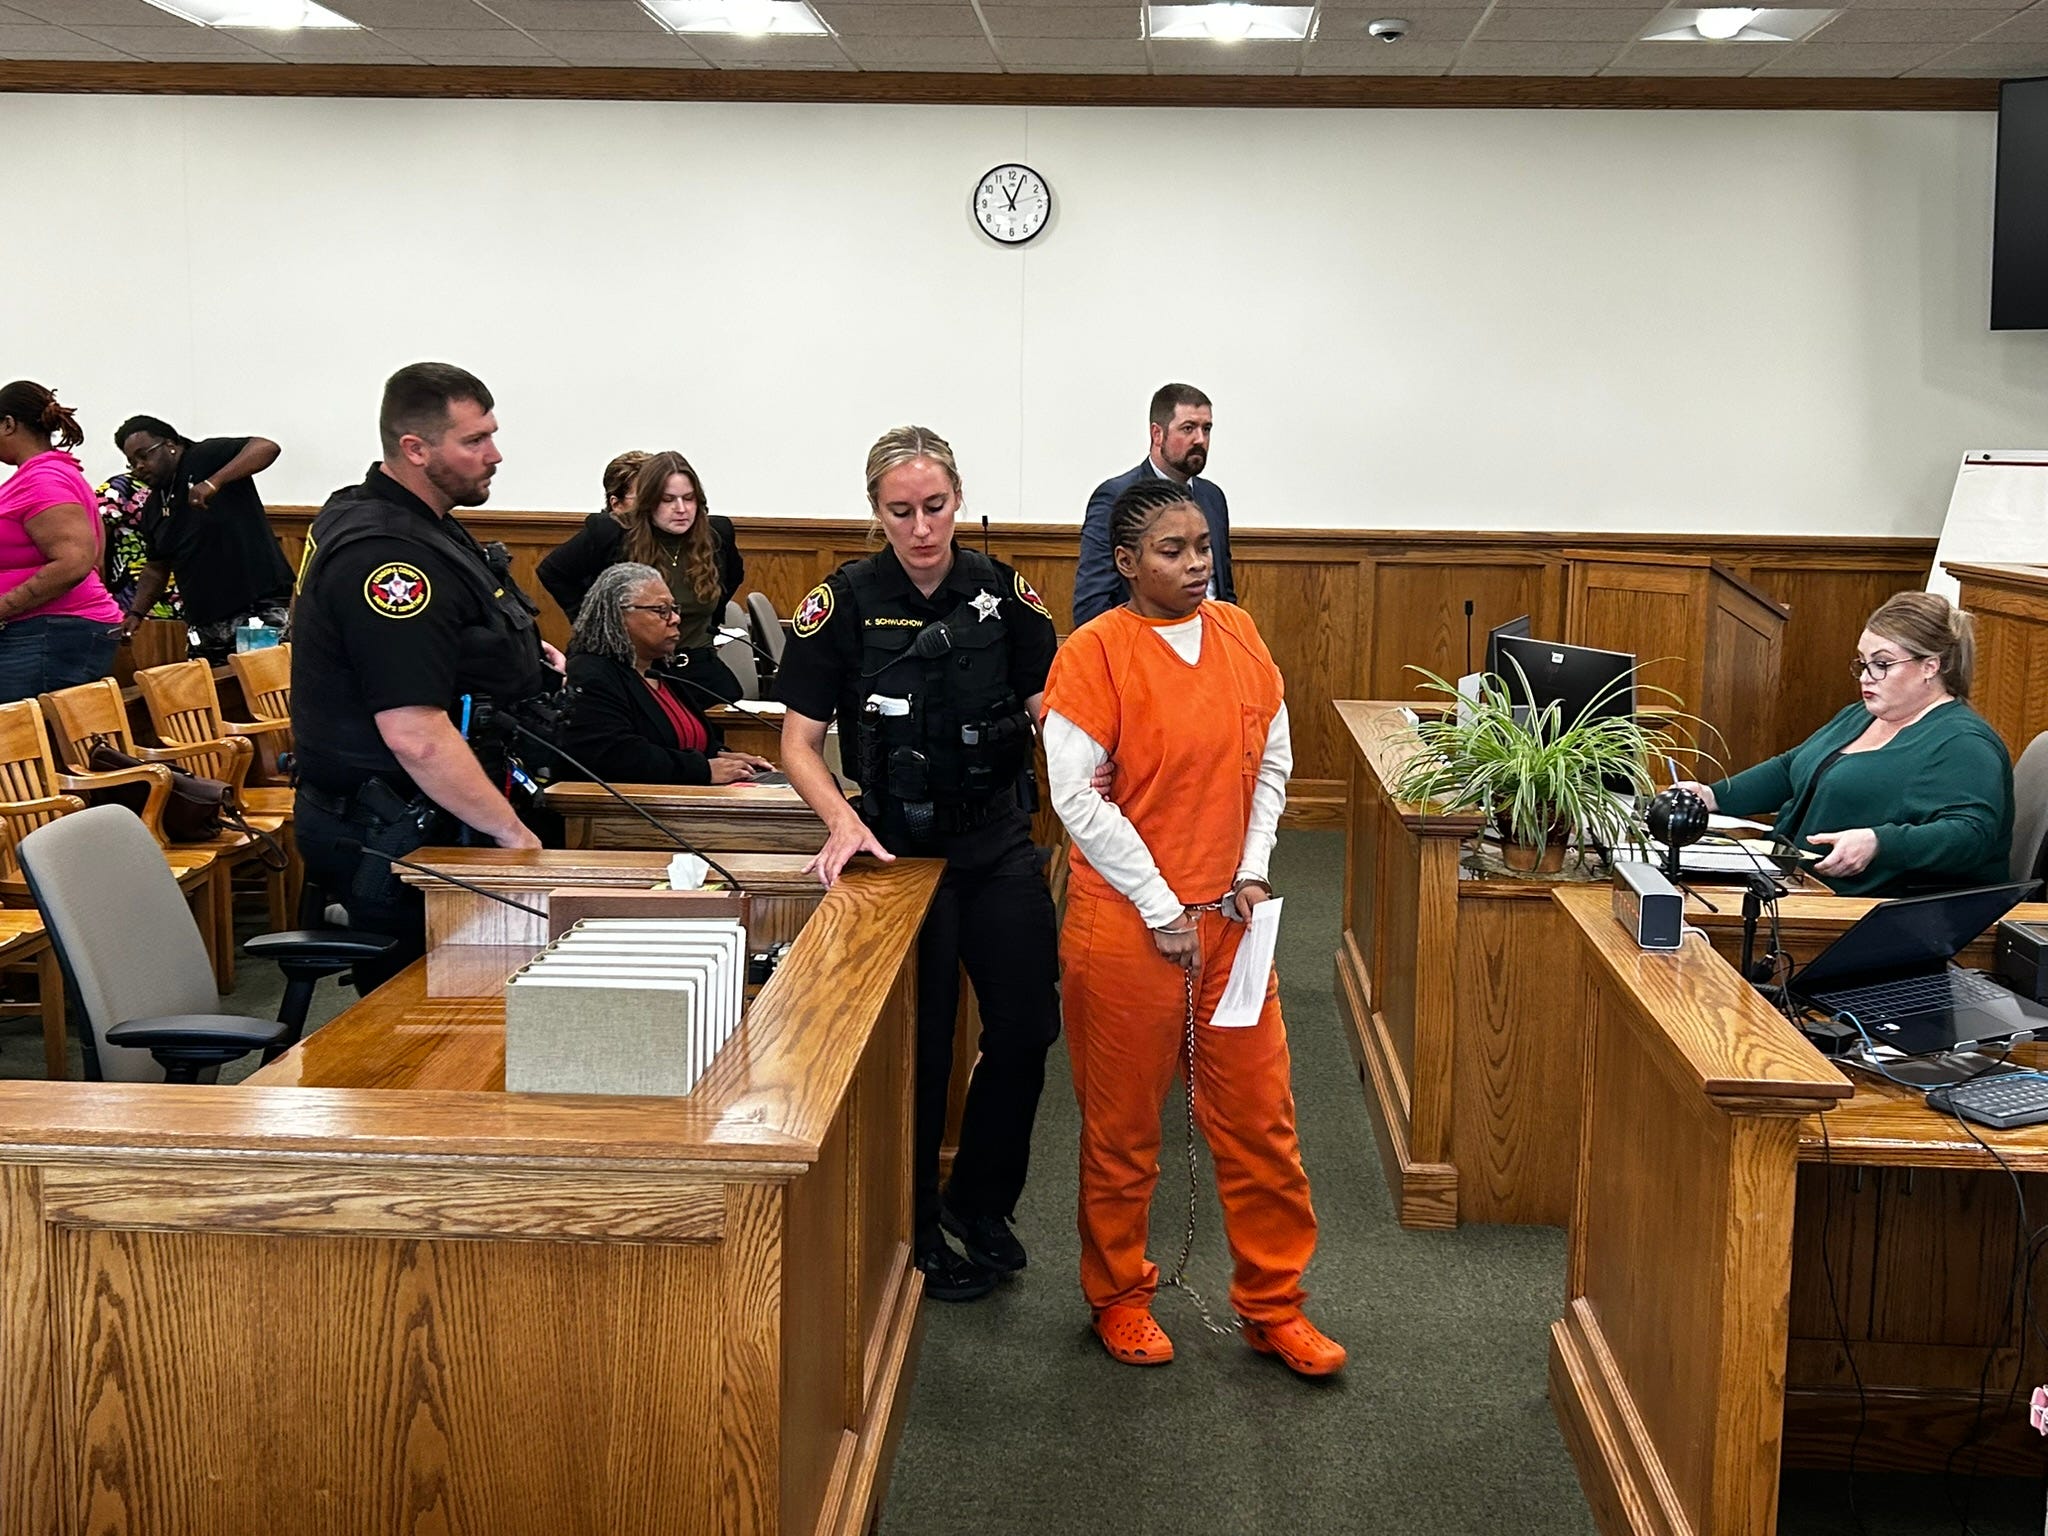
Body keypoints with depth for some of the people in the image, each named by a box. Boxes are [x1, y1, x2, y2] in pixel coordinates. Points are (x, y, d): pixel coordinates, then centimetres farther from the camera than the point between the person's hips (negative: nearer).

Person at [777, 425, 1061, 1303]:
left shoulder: (1004, 593, 1)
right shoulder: (844, 603, -7)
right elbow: (799, 742, -6)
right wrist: (842, 821, -23)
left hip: (998, 842, 3)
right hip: (898, 847, -3)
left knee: (1027, 1026, 4)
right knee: (918, 1043, 5)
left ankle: (981, 1202, 27)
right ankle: (915, 1226, 24)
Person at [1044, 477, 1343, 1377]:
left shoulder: (1238, 635, 5)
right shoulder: (1094, 654, -11)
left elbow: (1272, 761, 12)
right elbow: (1078, 798, -13)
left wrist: (1254, 870, 0)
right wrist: (1162, 907, -13)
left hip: (1230, 916, 5)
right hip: (1124, 923, -5)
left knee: (1259, 1115, 9)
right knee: (1122, 1125, 9)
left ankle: (1272, 1304, 23)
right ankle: (1118, 1297, 28)